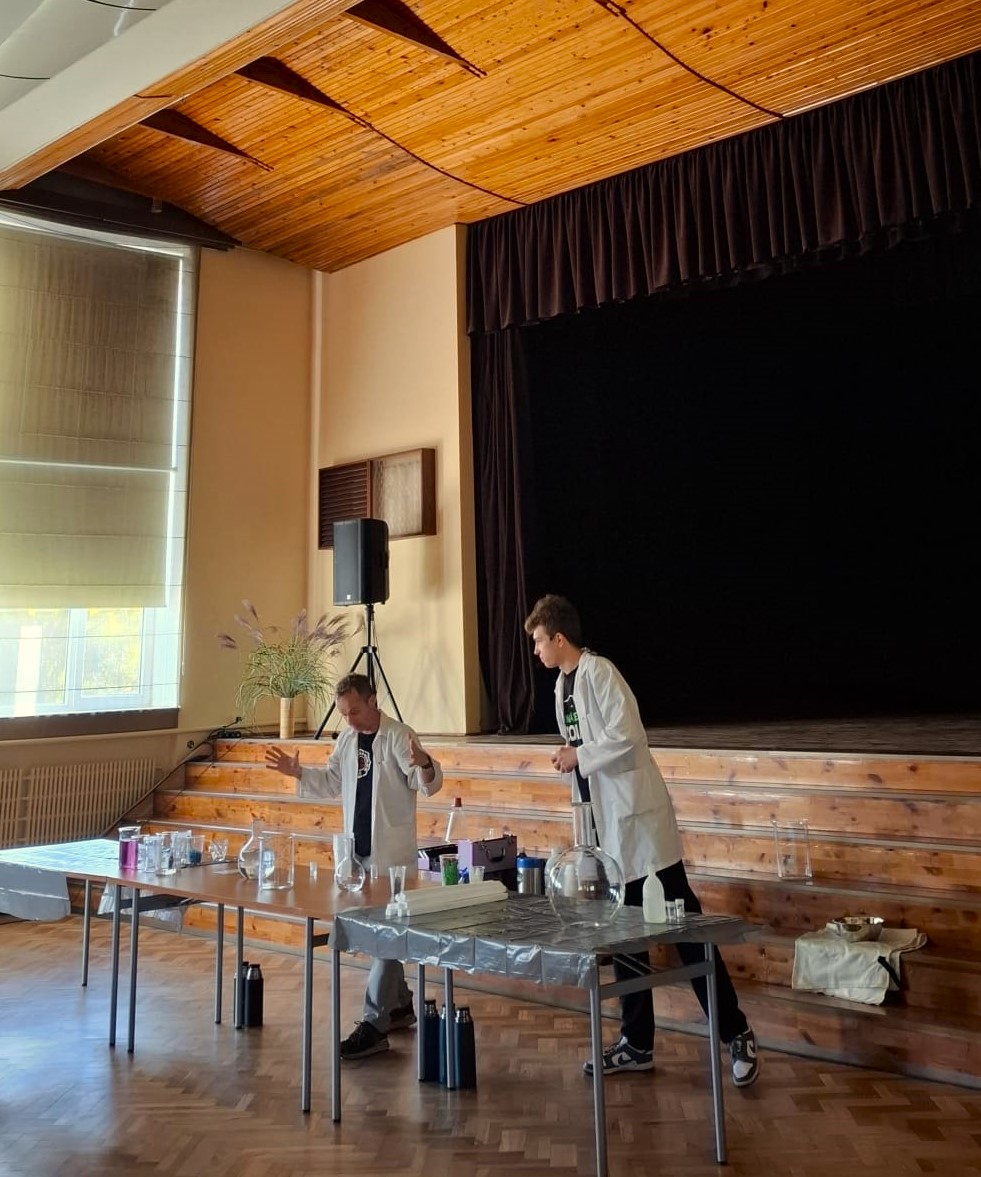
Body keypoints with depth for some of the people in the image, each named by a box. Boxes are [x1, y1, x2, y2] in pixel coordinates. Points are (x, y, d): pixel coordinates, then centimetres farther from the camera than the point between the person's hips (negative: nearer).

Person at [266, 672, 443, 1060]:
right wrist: (298, 772, 5)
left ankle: (374, 1025, -2)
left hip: (391, 852, -8)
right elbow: (332, 781, 19)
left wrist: (424, 765, -42)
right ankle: (400, 1004, 31)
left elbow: (429, 784, -21)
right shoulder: (346, 739, 8)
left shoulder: (399, 736, -13)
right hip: (356, 850, 8)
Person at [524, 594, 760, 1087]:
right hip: (606, 827, 9)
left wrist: (578, 756, -14)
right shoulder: (563, 684, 13)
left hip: (639, 821, -9)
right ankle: (636, 1043, 22)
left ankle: (736, 1034, 7)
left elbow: (629, 738, -23)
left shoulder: (598, 671, -14)